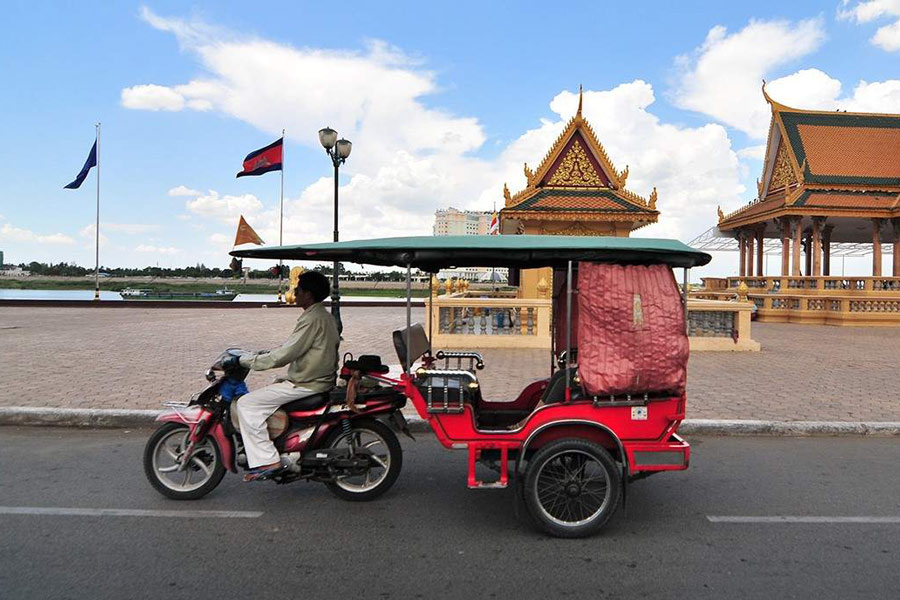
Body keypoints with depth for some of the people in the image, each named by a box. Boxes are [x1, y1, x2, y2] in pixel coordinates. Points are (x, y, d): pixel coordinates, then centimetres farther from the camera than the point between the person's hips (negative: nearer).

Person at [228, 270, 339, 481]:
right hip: (320, 379, 11)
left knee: (247, 404, -10)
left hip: (306, 384, -10)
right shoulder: (324, 316, 13)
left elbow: (284, 355, -21)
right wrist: (268, 354, 20)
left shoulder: (312, 319, -19)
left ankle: (266, 460, -12)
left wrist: (245, 360, -13)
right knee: (261, 395, 25)